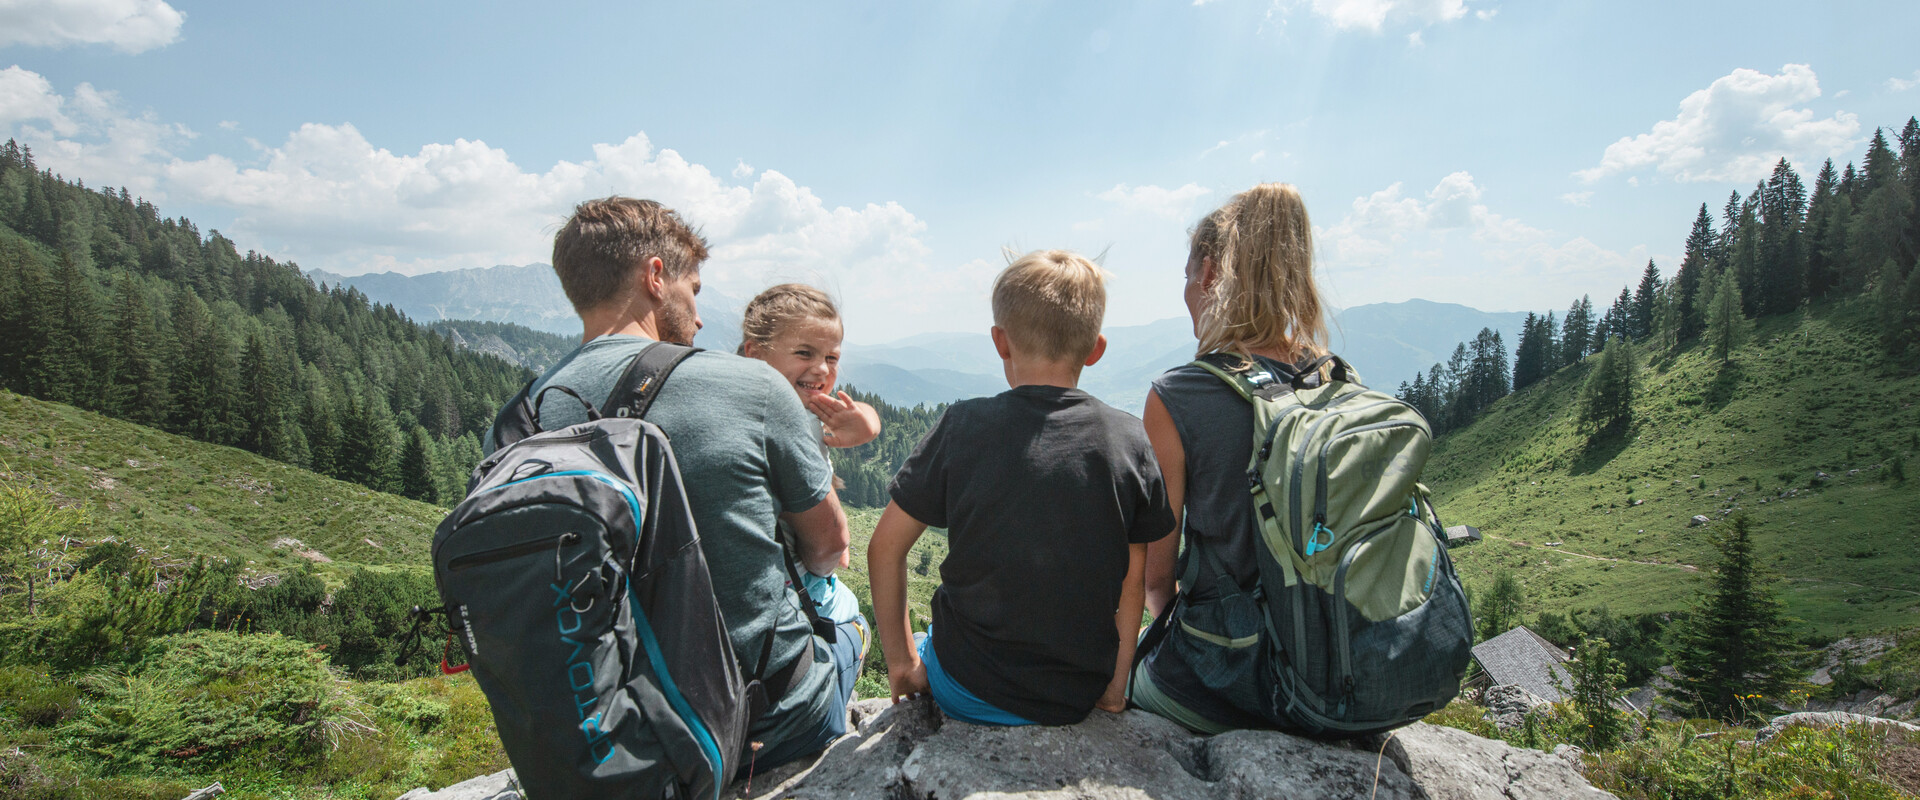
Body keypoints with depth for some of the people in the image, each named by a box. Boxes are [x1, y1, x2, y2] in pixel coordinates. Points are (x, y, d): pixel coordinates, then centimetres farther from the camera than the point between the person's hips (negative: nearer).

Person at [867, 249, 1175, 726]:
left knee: (925, 648, 32)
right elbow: (1134, 583, -4)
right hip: (1080, 700, 1)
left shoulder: (964, 428, -12)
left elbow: (886, 547, -7)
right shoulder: (1128, 439, -9)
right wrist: (1114, 687, 7)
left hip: (967, 696, -1)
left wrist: (900, 660, 5)